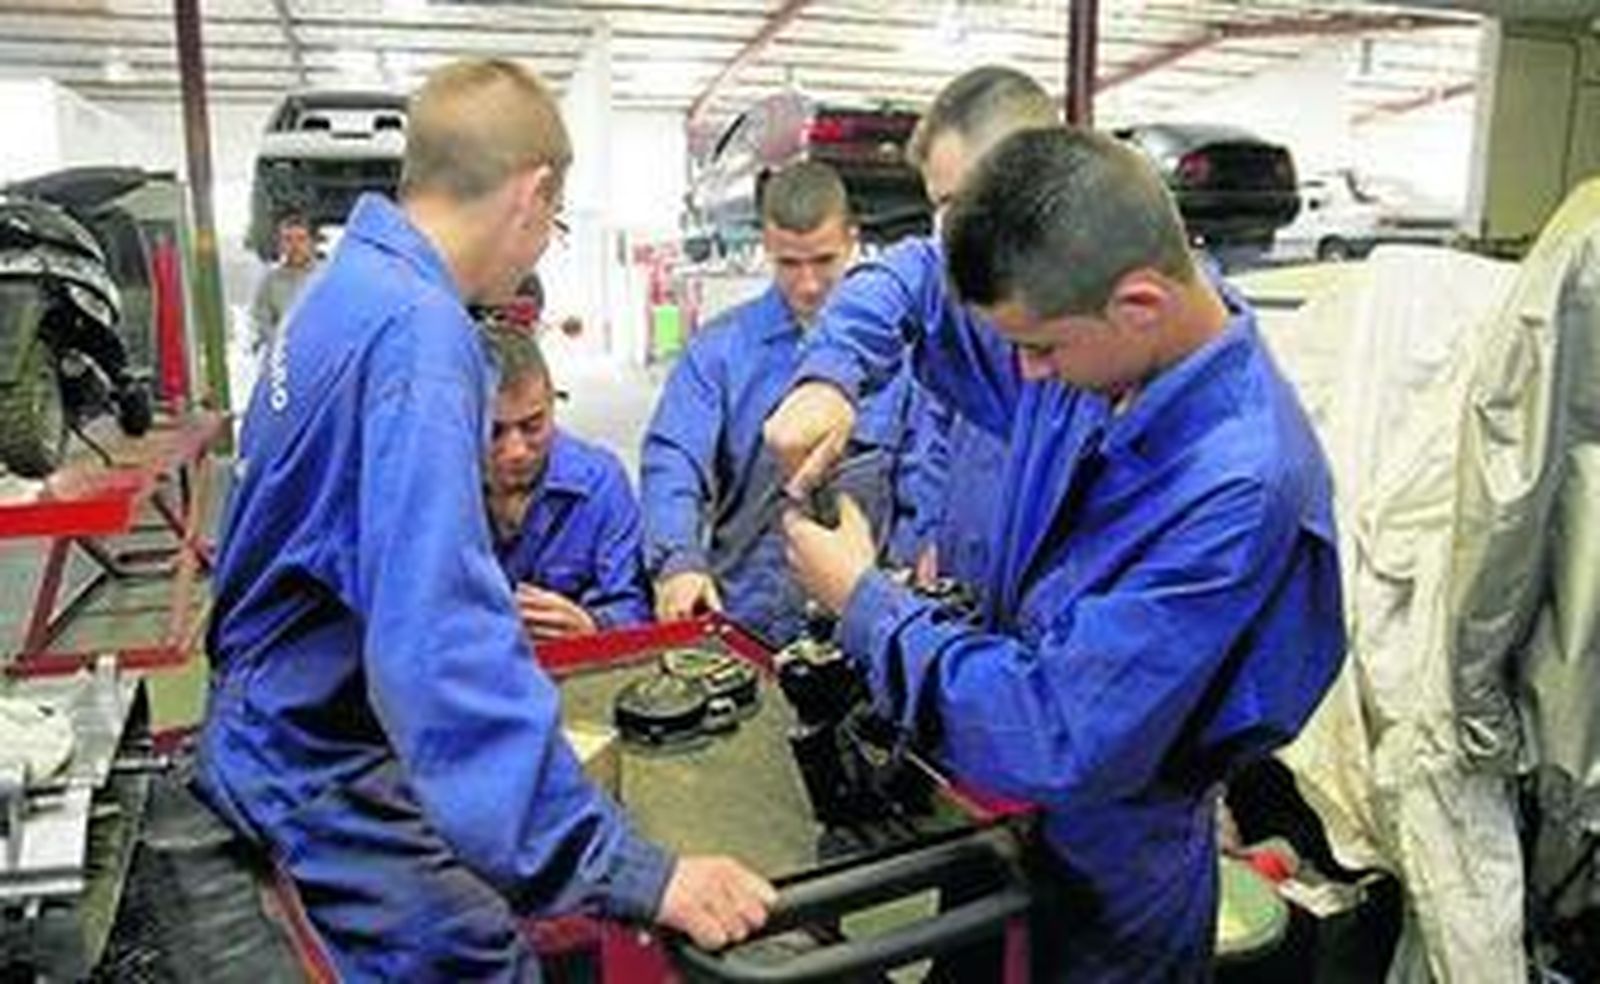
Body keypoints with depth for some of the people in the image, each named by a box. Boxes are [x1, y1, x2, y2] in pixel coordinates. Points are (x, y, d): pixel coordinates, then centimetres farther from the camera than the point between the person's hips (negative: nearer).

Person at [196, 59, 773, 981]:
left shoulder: (351, 283, 3)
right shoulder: (418, 330, -28)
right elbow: (436, 639, -38)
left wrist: (496, 604, 31)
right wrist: (626, 869, -39)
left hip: (295, 723, 10)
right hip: (324, 767, -10)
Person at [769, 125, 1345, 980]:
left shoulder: (1240, 490, -33)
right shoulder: (1103, 343, -11)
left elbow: (1057, 741, -33)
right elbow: (905, 287, 5)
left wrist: (863, 598, -23)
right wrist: (830, 376, -15)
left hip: (1105, 892, -6)